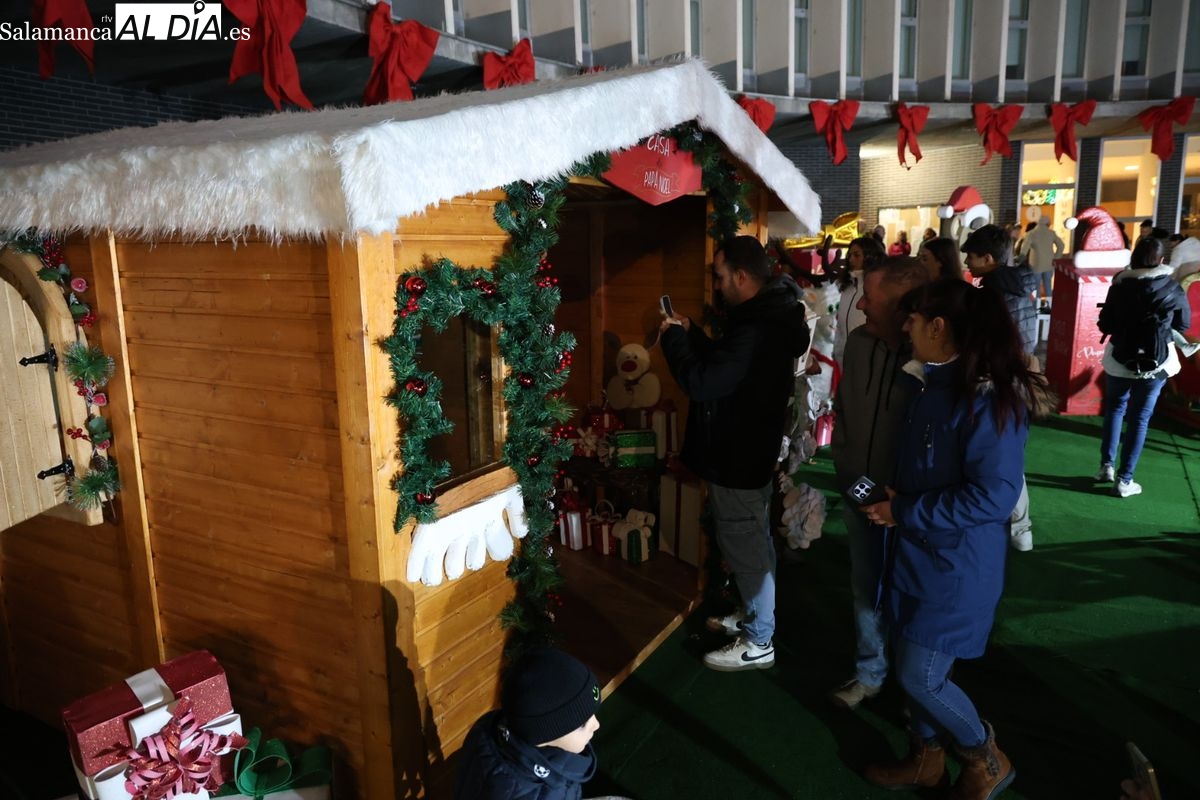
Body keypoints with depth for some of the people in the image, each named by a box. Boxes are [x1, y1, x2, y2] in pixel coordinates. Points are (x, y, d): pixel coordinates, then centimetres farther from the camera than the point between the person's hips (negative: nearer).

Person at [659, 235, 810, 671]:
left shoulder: (757, 331, -29)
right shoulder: (766, 316, 6)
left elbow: (701, 383, -30)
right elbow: (724, 364, 17)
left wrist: (673, 337, -17)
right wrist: (690, 333, 7)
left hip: (737, 459, -11)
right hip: (750, 452, 11)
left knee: (746, 548, 3)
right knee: (753, 542, 22)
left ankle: (758, 643, 18)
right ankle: (753, 616, 40)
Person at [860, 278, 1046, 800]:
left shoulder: (987, 397, -22)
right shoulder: (933, 384, 7)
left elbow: (993, 496, -26)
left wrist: (904, 514, -20)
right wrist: (891, 500, 3)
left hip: (957, 564, -8)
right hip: (919, 553, 8)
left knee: (920, 676, -1)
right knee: (911, 665, 17)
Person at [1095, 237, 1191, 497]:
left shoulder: (1120, 284, -9)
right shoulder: (1173, 289, -7)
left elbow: (1104, 323, -5)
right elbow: (1185, 324, 4)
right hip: (1156, 362, -1)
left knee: (1115, 409, 20)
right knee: (1140, 418, 5)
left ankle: (1106, 466, 15)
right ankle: (1124, 480, 6)